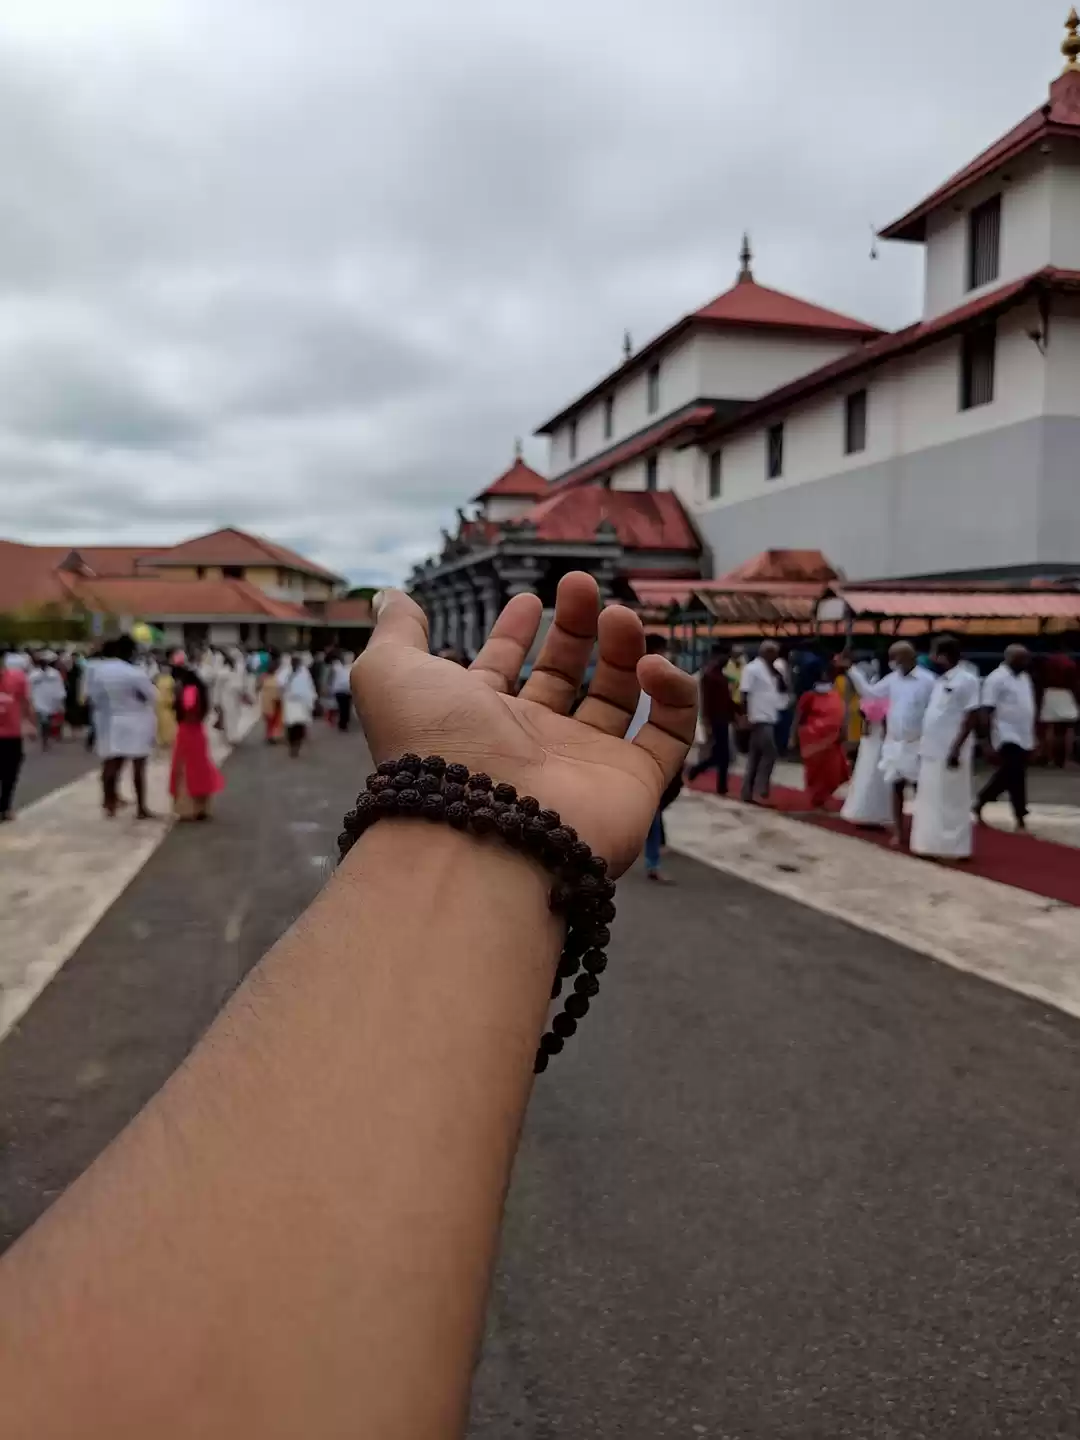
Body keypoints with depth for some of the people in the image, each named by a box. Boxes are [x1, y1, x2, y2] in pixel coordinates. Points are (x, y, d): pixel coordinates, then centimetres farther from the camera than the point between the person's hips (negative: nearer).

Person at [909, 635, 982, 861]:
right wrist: (923, 744, 15)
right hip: (932, 750, 9)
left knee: (952, 801, -3)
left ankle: (954, 848, 4)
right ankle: (932, 845, 18)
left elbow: (972, 718, -15)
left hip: (950, 752, -9)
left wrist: (956, 748, -20)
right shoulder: (940, 681, 14)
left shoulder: (966, 680, -11)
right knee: (930, 800, 11)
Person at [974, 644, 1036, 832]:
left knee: (1007, 776, 14)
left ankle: (980, 803, 29)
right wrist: (990, 740, -20)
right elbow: (987, 711, -16)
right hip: (1007, 737, -8)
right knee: (1015, 778, -6)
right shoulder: (996, 679, -13)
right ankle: (1021, 819, 2)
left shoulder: (1025, 678, 12)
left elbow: (1028, 708, 20)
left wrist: (1033, 737, 18)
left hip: (1023, 737, 8)